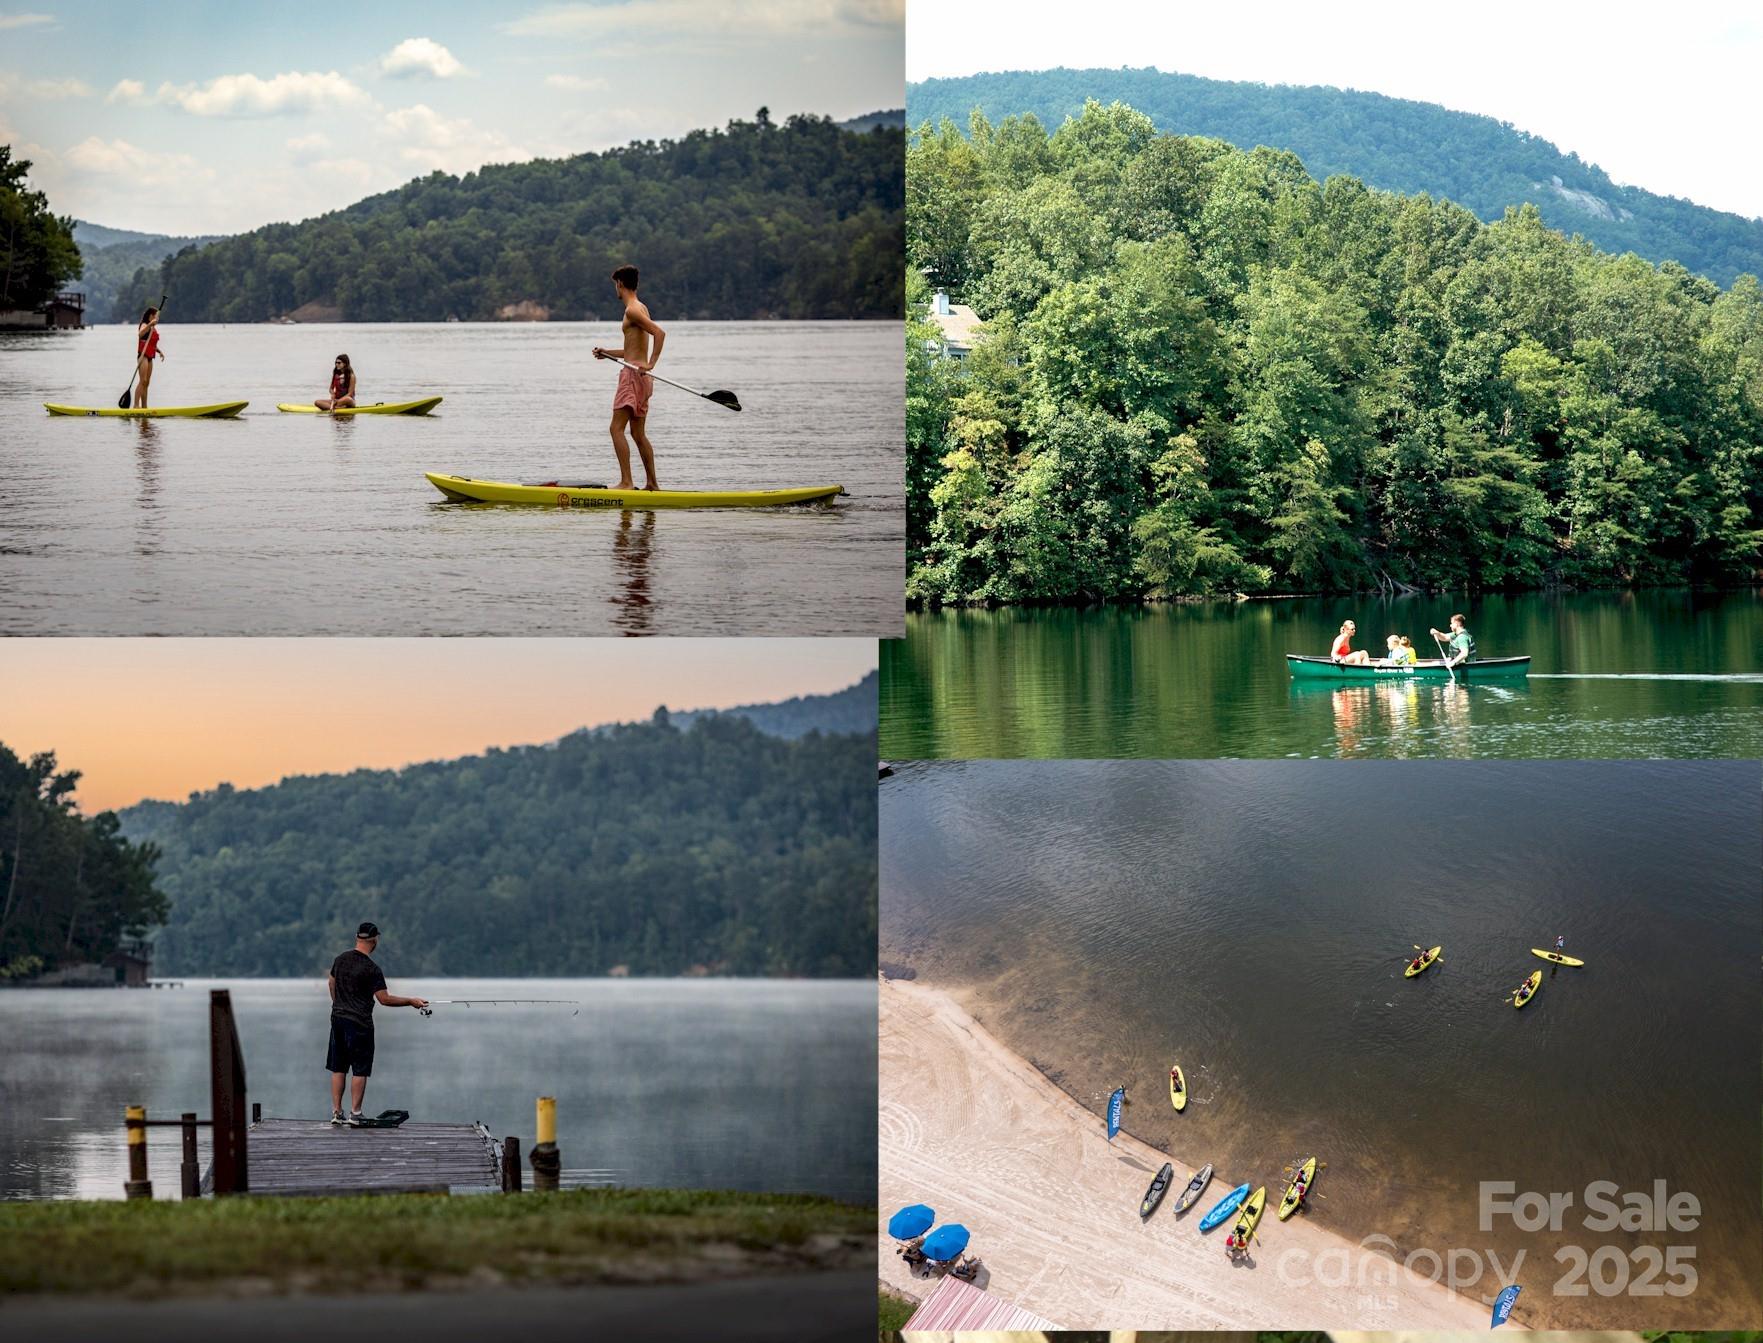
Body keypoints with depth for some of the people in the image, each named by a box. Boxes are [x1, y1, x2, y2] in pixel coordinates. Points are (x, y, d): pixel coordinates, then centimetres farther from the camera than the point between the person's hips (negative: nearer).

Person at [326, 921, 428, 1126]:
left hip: (338, 1018, 6)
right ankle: (355, 1115, 0)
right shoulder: (371, 969, -15)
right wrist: (411, 1002, -7)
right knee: (360, 1071, 1)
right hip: (359, 1023, -6)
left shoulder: (340, 959, 5)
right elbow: (384, 999, -16)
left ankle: (336, 1113, 12)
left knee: (338, 1069, 11)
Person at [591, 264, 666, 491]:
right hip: (641, 378, 10)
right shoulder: (641, 308, 18)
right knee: (638, 433, 13)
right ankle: (651, 483, 15)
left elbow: (659, 333, -24)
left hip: (633, 374, -10)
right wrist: (608, 353, 24)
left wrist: (651, 364, -27)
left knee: (617, 429, -12)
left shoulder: (632, 310, -11)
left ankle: (626, 481, -18)